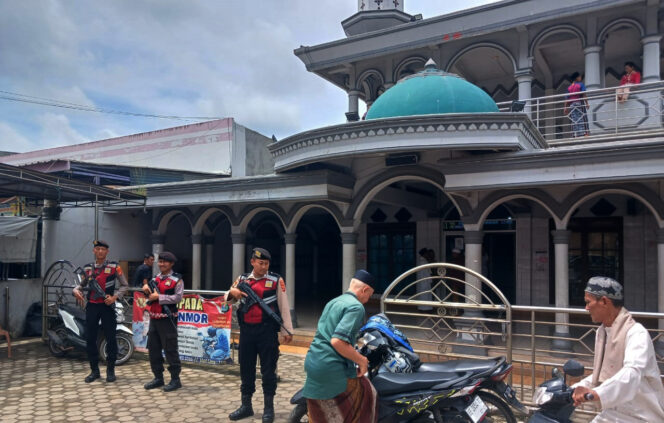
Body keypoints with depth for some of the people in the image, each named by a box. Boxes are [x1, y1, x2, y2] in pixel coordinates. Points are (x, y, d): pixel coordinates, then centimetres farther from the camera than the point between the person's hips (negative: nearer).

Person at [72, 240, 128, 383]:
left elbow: (125, 285, 2)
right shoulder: (87, 268, 10)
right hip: (91, 306, 4)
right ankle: (94, 370, 19)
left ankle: (110, 370, 14)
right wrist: (76, 290, -1)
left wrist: (115, 297, -12)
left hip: (107, 306, -3)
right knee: (90, 339, 5)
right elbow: (82, 284, 21)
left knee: (111, 339, 1)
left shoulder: (114, 267, -1)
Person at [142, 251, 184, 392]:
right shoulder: (156, 278, 16)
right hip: (154, 317, 8)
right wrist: (147, 290, -3)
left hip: (167, 319, -8)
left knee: (170, 349, -4)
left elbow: (178, 297, -17)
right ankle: (158, 378, 25)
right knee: (153, 349, 13)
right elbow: (152, 296, 19)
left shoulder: (177, 279, -7)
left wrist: (159, 297, -17)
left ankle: (175, 379, 6)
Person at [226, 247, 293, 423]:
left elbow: (284, 306, -3)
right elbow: (228, 300, 13)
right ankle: (246, 406, 28)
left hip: (267, 331, -4)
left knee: (268, 369, 4)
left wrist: (287, 331, -5)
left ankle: (269, 408, 18)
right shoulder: (242, 279, 7)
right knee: (246, 368, 13)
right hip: (246, 330, 4)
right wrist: (232, 292, -11)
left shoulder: (276, 280, -3)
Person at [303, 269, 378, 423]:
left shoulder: (333, 302, 15)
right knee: (366, 396, 7)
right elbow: (338, 341, -24)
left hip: (312, 361, 9)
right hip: (332, 369, -9)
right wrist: (362, 360, -12)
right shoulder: (356, 307, -13)